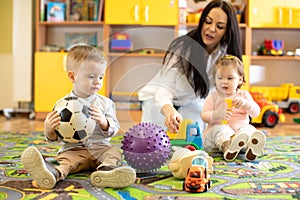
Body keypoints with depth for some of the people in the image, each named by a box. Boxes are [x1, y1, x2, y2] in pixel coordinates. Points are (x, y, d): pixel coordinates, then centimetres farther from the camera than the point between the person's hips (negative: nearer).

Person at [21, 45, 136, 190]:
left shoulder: (106, 103, 8)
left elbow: (113, 130, 4)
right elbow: (56, 137, 4)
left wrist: (104, 122, -18)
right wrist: (49, 131, -20)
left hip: (100, 147, 2)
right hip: (73, 149, -1)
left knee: (114, 153, -27)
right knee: (66, 159, -30)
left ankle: (106, 170, -60)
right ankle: (55, 173, -63)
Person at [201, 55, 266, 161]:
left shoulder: (244, 95, 14)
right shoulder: (213, 96, 9)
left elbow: (256, 113, 2)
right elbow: (204, 116, -1)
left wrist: (244, 103, -18)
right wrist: (217, 114, -23)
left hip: (240, 127, 2)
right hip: (218, 127, -2)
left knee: (249, 129, -29)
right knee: (221, 129, -35)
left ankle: (251, 148, -63)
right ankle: (226, 145, -68)